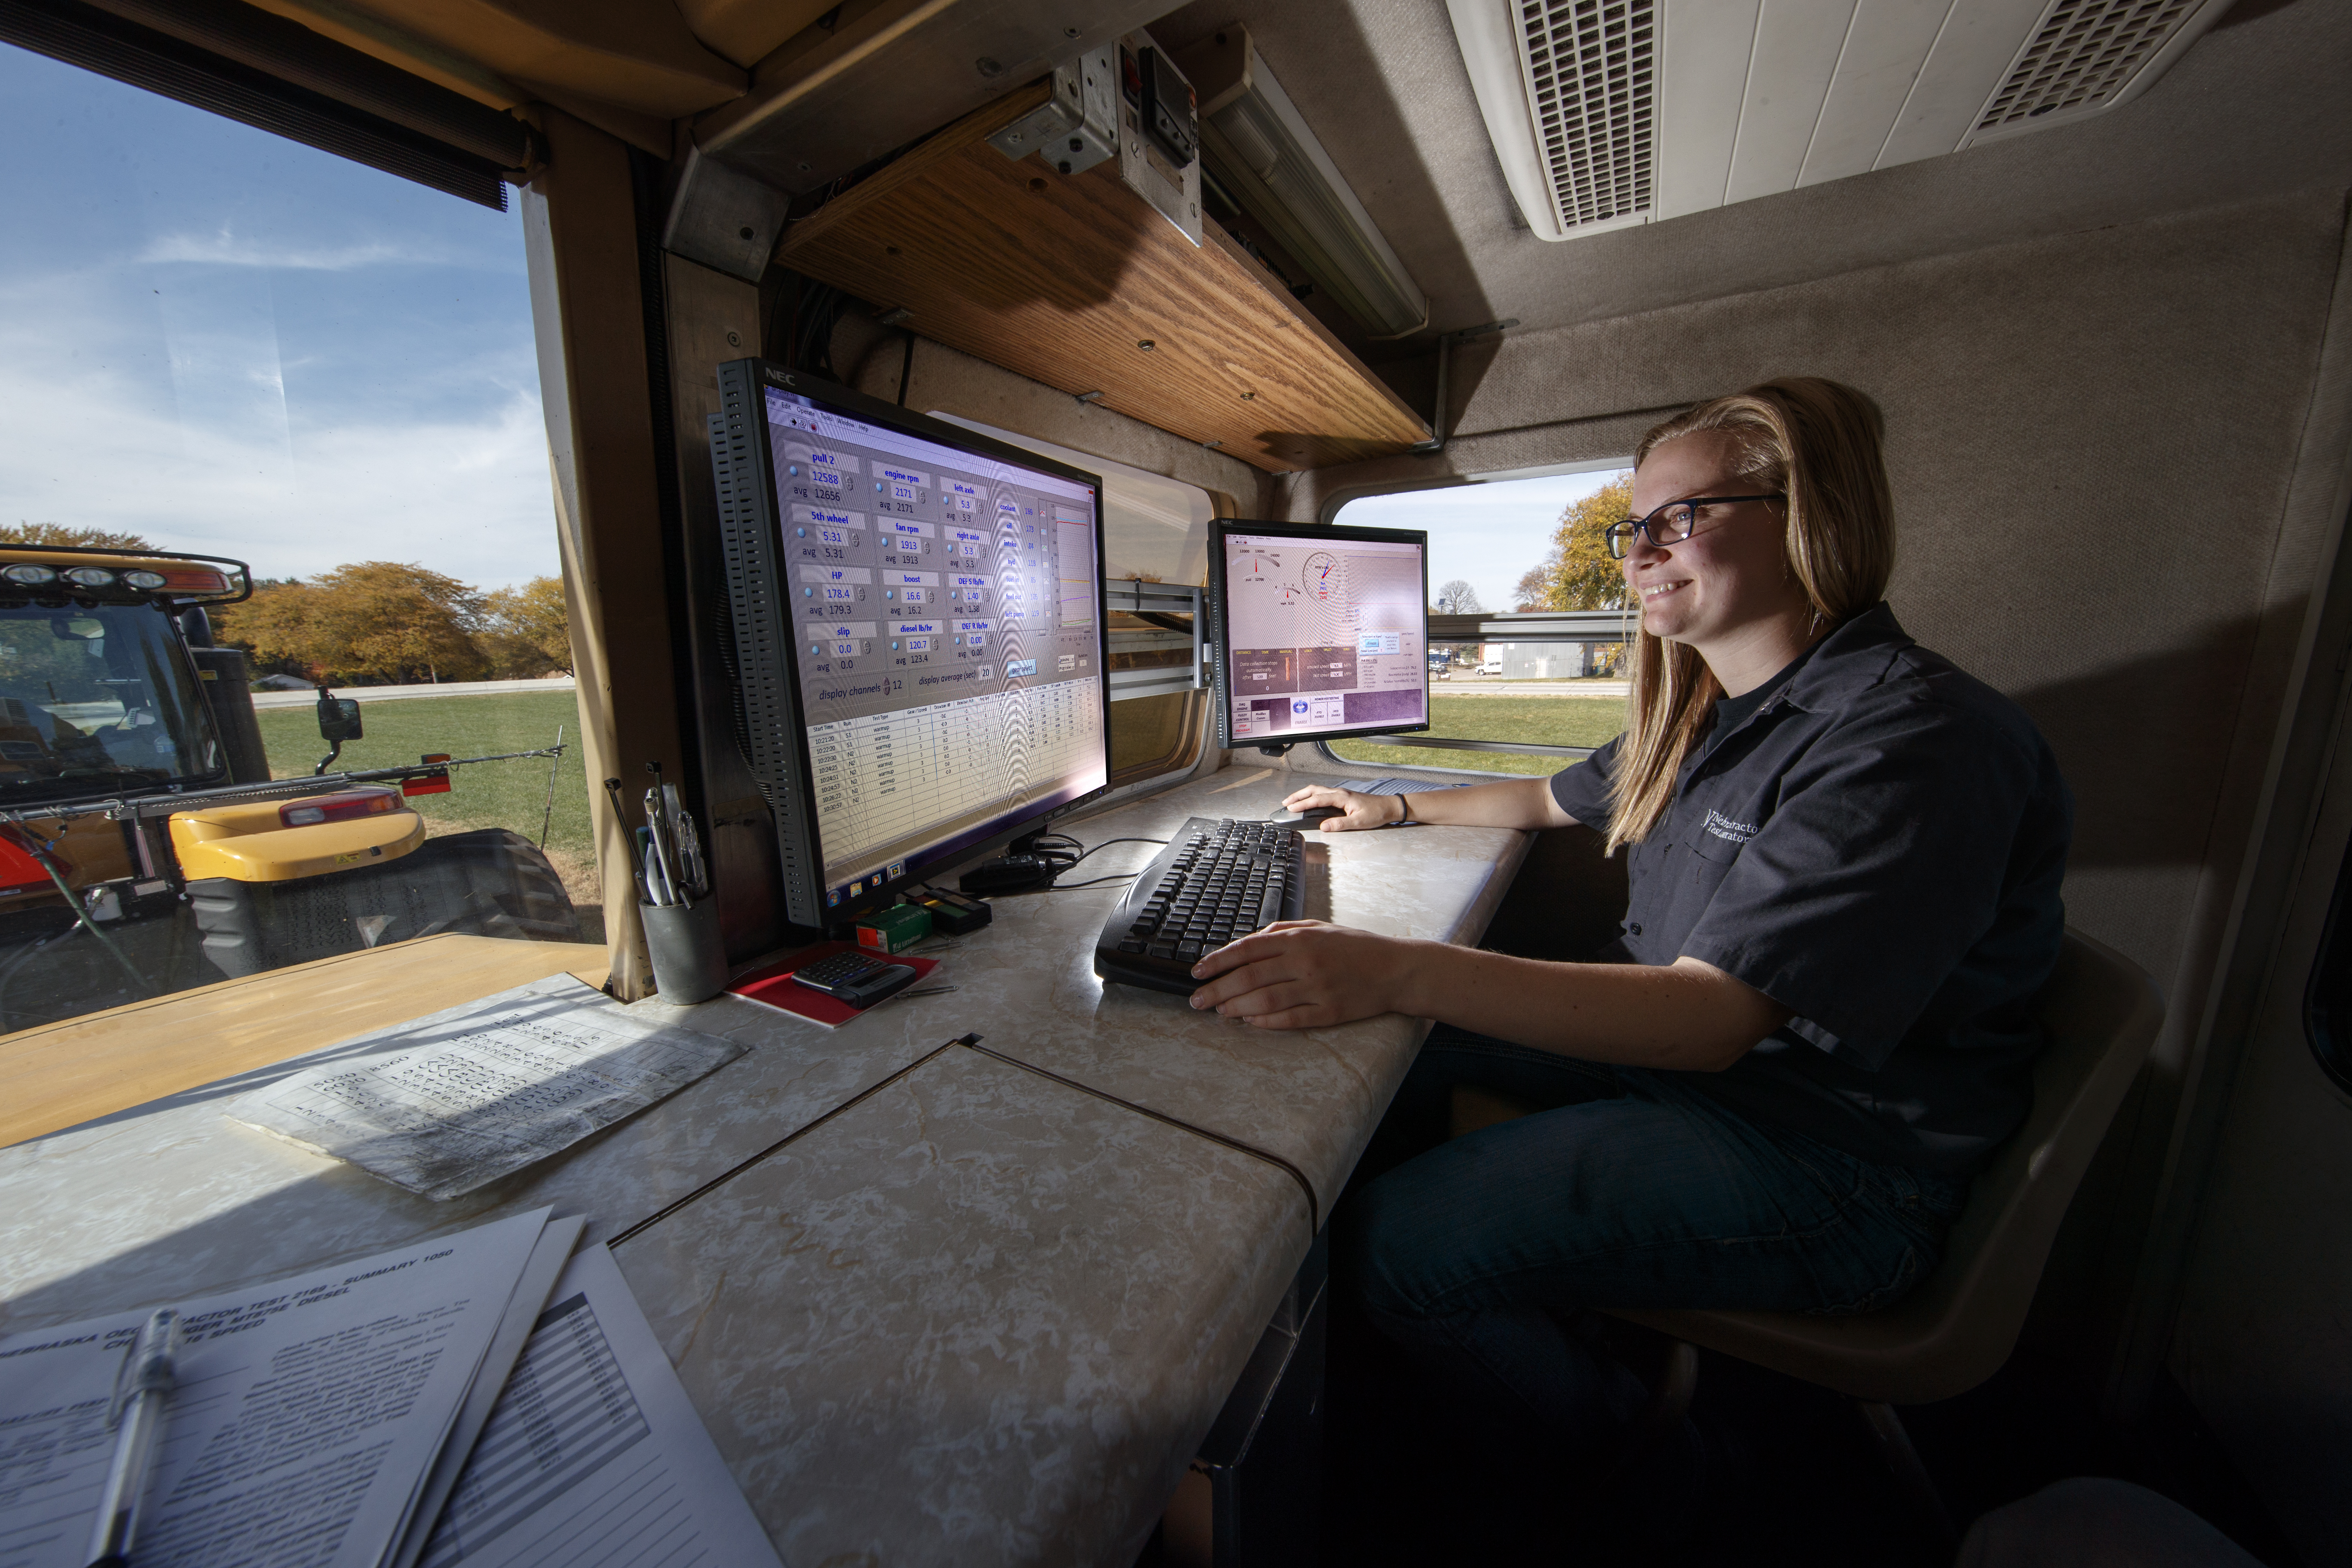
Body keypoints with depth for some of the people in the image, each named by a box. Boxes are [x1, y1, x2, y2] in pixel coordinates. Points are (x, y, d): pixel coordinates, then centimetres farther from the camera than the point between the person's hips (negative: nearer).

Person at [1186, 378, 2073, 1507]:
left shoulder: (1913, 740, -23)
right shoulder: (1706, 712, 6)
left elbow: (1712, 1014, -32)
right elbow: (1555, 799, 22)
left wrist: (1399, 972, -42)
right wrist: (1395, 809, 22)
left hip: (1828, 1153, -8)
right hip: (1663, 1038, 9)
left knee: (1390, 1247, -18)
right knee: (1386, 1036, 6)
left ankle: (1628, 1464, 16)